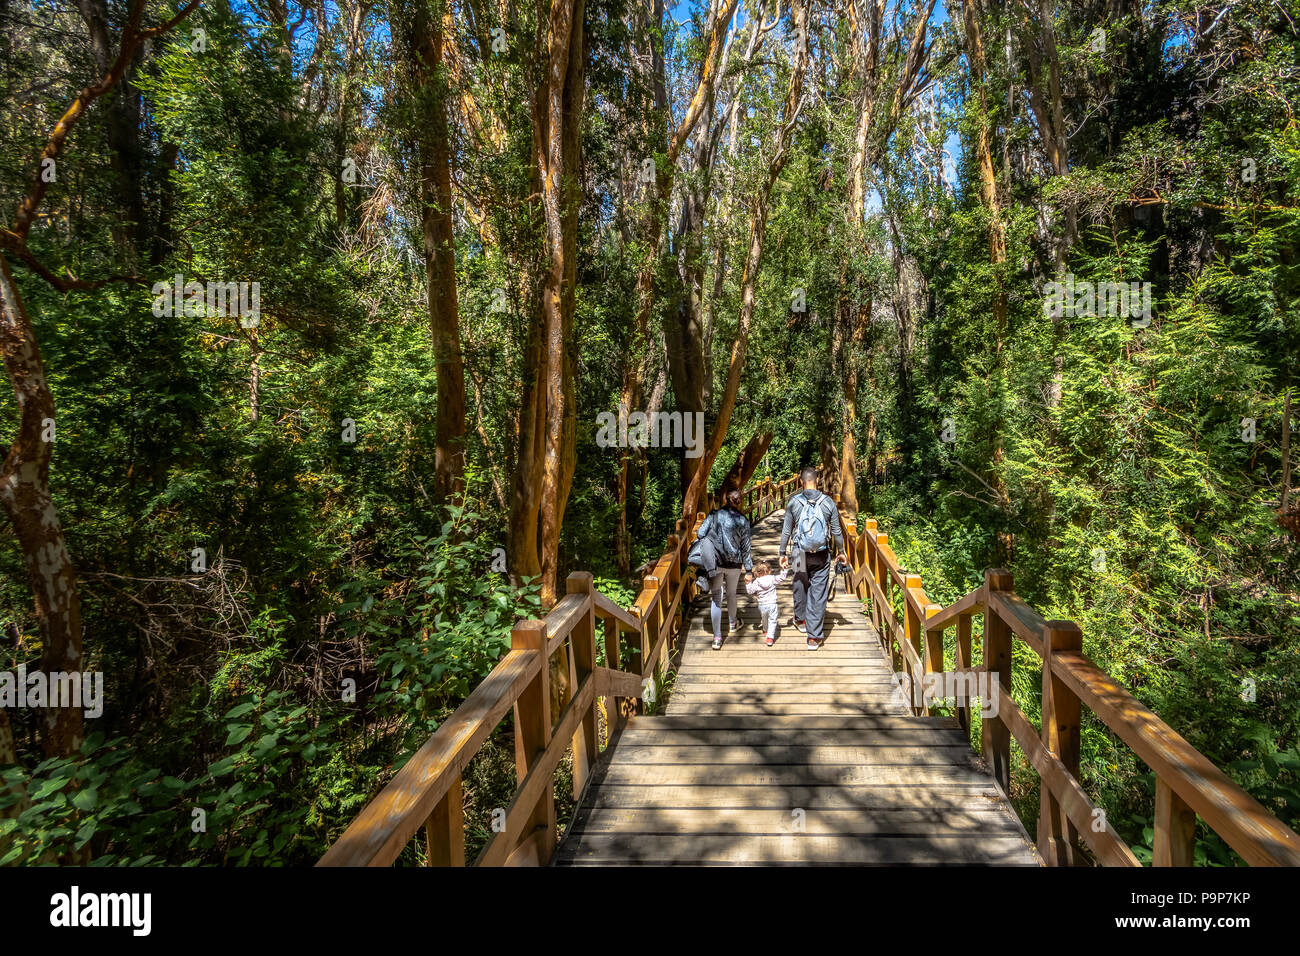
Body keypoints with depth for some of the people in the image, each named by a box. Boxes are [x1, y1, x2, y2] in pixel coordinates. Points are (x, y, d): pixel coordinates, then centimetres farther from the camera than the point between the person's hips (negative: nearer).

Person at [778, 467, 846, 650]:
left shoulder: (793, 502, -5)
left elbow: (786, 531, 0)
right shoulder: (828, 502, -5)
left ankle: (800, 620, 44)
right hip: (822, 555, -1)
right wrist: (840, 552, 16)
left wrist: (782, 554, 10)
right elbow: (836, 531, 2)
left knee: (800, 586, 23)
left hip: (800, 553, 1)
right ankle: (814, 637, 4)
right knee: (818, 593, 3)